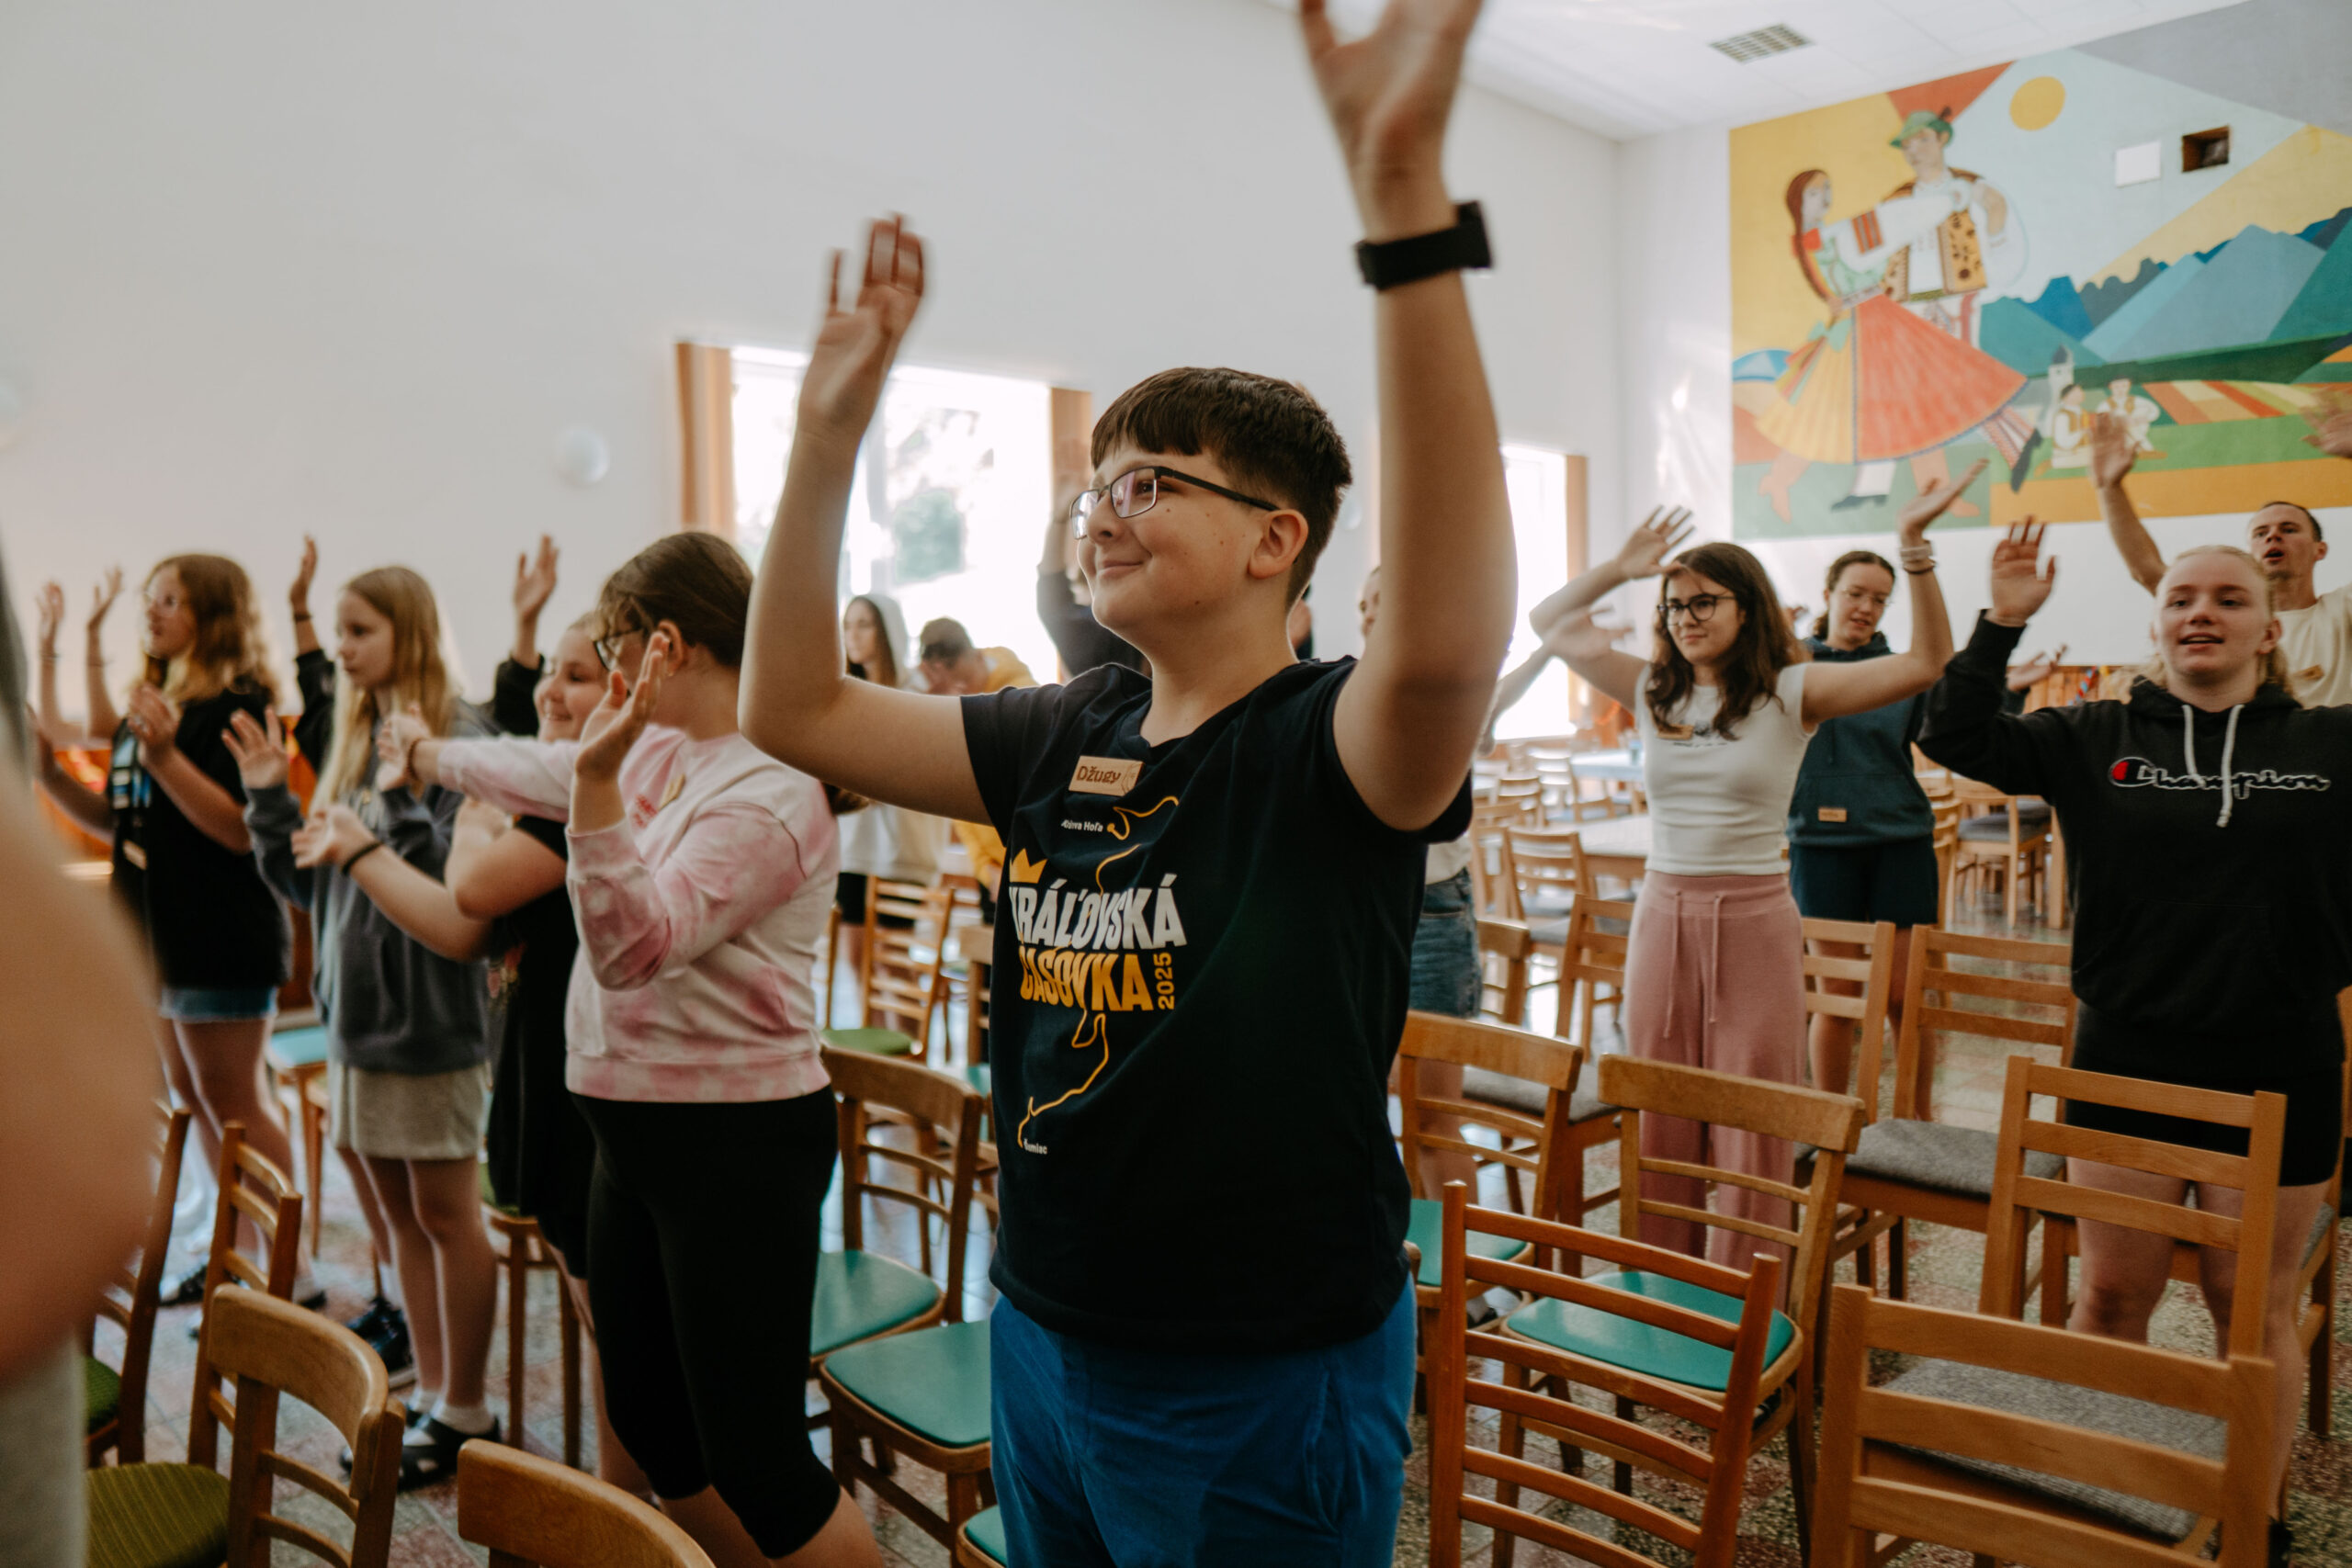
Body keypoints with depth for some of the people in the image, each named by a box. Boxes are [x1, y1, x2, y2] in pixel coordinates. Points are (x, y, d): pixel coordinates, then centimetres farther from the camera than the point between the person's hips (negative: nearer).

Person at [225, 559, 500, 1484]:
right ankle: (430, 1393, 29)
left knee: (444, 1215, 4)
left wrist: (363, 849, -24)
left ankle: (465, 1411, 19)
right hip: (356, 1005, 8)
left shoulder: (457, 739, -14)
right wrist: (270, 793, 1)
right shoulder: (352, 740, 11)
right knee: (399, 1216, 15)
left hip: (431, 1012, -8)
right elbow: (305, 882, 13)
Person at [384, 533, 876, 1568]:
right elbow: (541, 773, 27)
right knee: (650, 1426, 20)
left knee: (756, 1462, -5)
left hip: (736, 1143, -9)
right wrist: (430, 756, 44)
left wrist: (595, 779, -34)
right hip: (635, 1131, 9)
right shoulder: (660, 752, 7)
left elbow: (634, 946, -26)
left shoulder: (772, 792, -20)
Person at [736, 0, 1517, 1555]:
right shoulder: (1066, 736, 0)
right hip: (1042, 1341, 6)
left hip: (1266, 1388, -6)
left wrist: (1407, 200, -47)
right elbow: (797, 709, 4)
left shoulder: (1326, 750, -18)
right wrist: (834, 419, -4)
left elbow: (1447, 645, -41)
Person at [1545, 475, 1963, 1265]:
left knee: (1751, 1135, 4)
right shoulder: (1653, 692, 6)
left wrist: (1914, 546, -21)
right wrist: (1618, 570, 3)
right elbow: (1558, 624, 15)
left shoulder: (1789, 692, -4)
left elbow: (1924, 663, -12)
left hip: (1753, 919, -4)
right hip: (1662, 916, 4)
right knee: (1660, 1130, 14)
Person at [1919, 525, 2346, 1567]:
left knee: (2253, 1307, 13)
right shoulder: (2096, 740, 1)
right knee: (2113, 1294, 12)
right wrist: (2002, 624, -12)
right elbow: (1958, 738, -4)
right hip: (2127, 1063, 1)